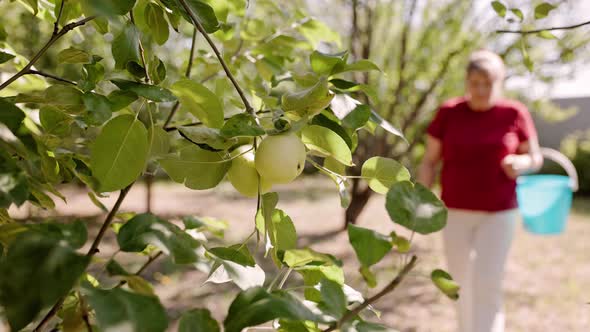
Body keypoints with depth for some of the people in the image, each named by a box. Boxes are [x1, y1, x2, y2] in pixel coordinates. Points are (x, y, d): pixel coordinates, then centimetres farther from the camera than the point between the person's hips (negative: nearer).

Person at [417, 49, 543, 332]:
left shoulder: (514, 113, -5)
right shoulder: (448, 113, -4)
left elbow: (535, 158, 5)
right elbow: (429, 162, 0)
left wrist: (521, 163, -18)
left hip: (498, 214, -1)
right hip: (456, 213, 2)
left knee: (487, 284, -9)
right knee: (462, 285, 10)